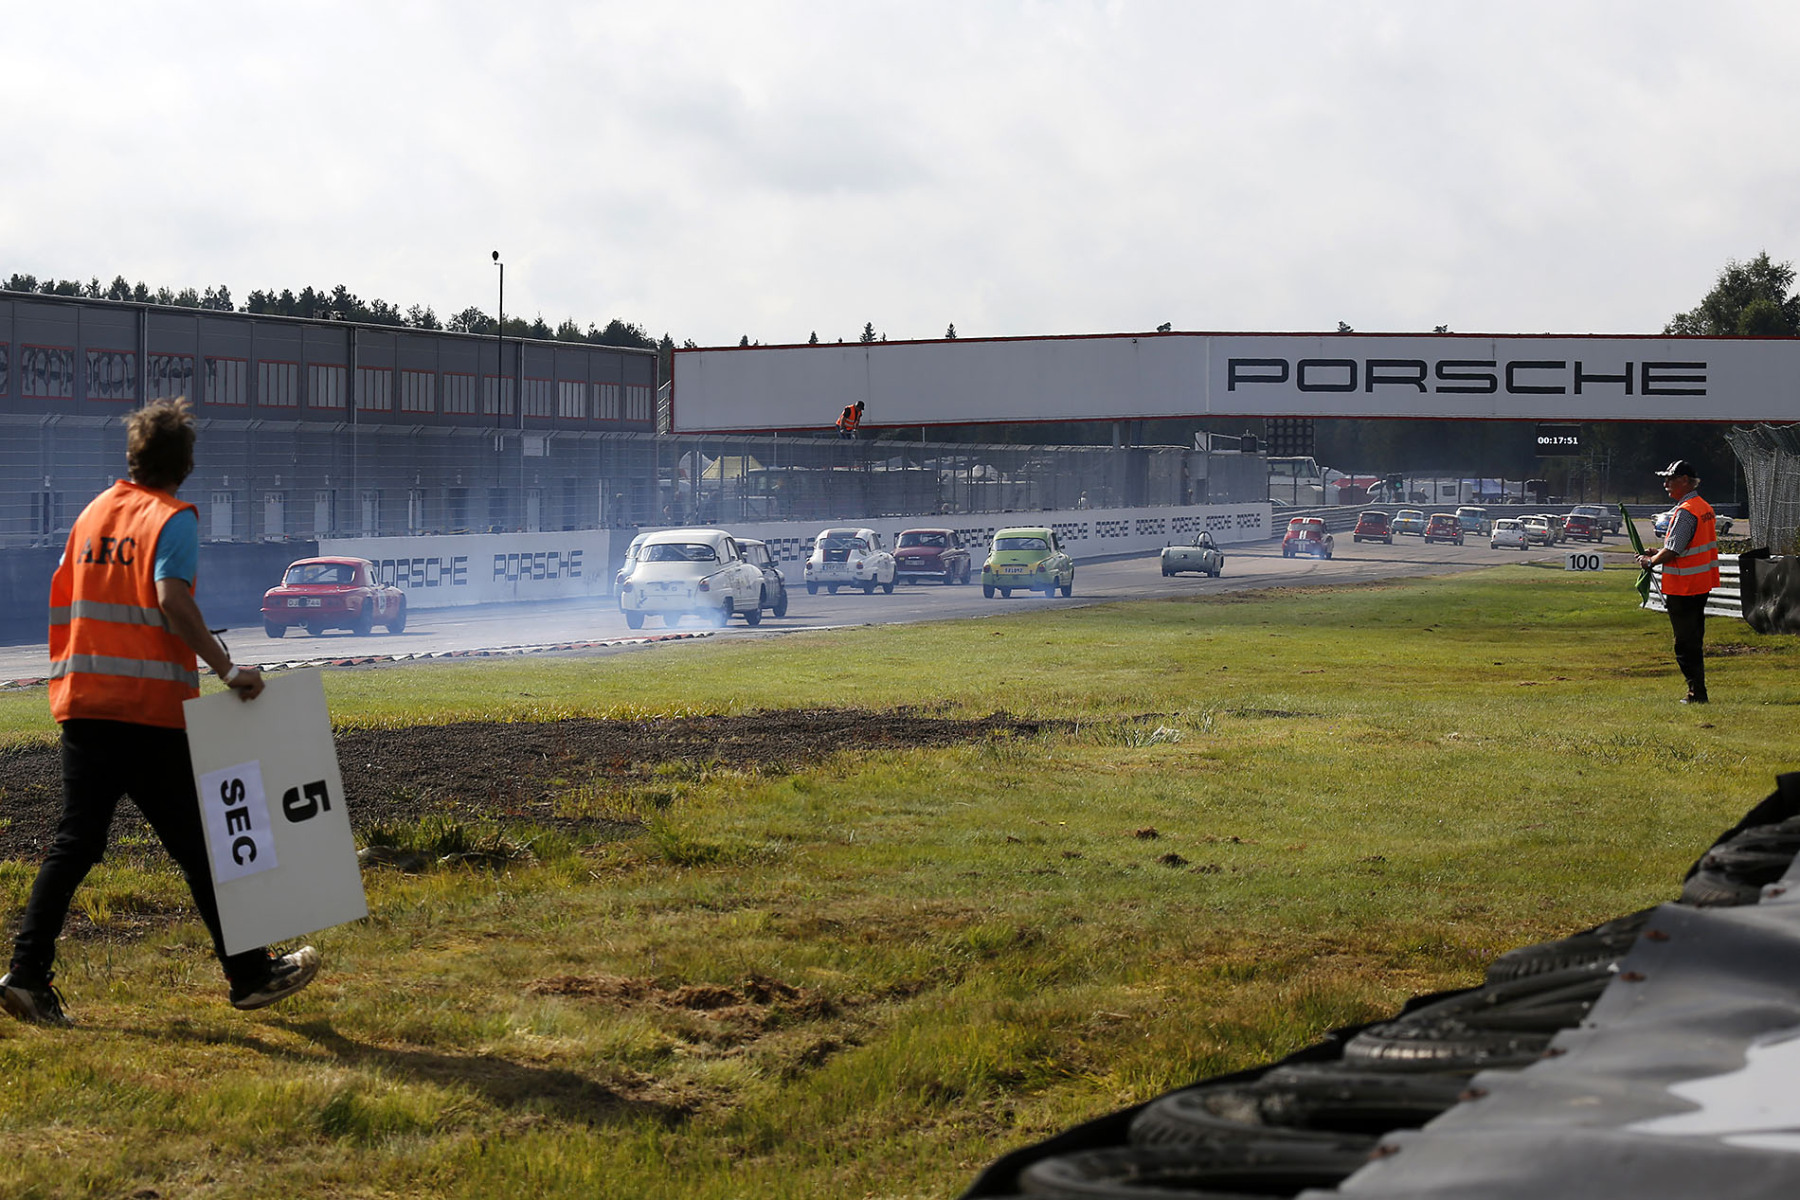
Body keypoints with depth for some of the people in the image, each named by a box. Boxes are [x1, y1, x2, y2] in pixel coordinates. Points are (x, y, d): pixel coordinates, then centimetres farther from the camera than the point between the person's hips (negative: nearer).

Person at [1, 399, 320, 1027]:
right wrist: (226, 668, -24)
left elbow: (62, 600, 17)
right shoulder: (173, 520, -5)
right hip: (151, 707, -6)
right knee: (197, 843, 3)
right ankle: (250, 973, 11)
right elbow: (172, 598, -20)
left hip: (84, 700, 6)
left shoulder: (92, 513, 14)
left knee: (75, 843, 7)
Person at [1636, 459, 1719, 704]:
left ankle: (1697, 692, -2)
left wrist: (1651, 561, -3)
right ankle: (1697, 691, 21)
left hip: (1683, 587, -10)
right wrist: (1658, 553, 15)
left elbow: (1673, 550, -20)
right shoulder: (1705, 507, 12)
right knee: (1694, 641, 16)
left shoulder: (1685, 512, -19)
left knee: (1685, 644, -3)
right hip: (1701, 585, 10)